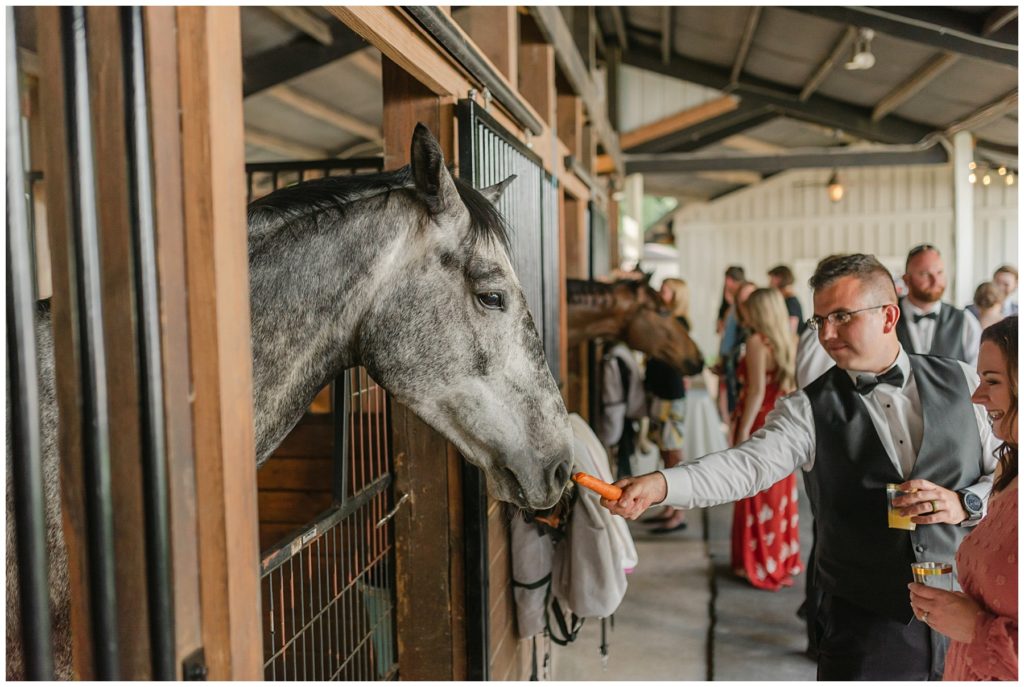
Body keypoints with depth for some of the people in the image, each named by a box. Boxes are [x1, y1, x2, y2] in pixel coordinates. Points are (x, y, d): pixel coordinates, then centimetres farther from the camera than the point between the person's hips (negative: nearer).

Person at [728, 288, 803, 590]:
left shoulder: (757, 341, -13)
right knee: (780, 495, 16)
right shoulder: (786, 341, 8)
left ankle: (759, 564, 12)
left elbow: (757, 391, -18)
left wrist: (742, 434, -17)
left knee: (757, 498, 3)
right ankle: (785, 559, 27)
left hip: (761, 427, -7)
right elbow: (789, 387, 9)